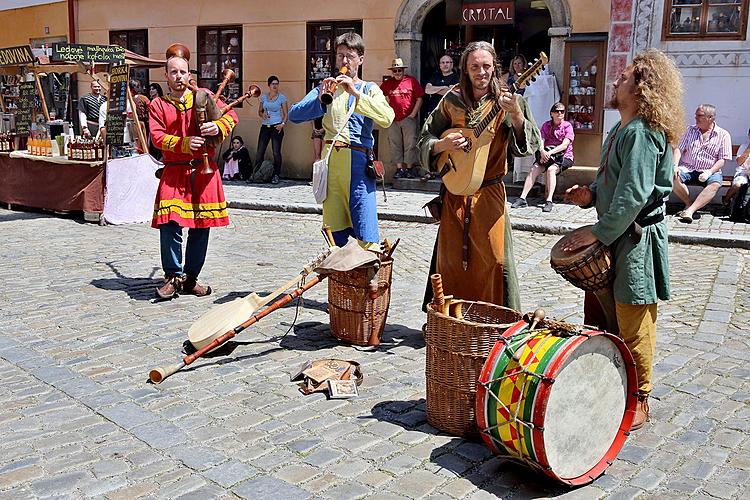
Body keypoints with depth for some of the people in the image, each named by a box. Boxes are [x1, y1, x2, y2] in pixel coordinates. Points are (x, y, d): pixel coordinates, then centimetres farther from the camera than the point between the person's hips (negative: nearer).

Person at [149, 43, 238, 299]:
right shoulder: (158, 105, 8)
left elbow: (231, 116, 8)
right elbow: (157, 137, -3)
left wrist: (218, 127, -14)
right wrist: (184, 143, -19)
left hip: (204, 170, 2)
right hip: (174, 171, -2)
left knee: (201, 225, 5)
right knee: (170, 222, -15)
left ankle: (190, 278, 17)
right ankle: (173, 276, -2)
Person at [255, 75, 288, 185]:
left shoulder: (282, 97, 4)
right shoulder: (263, 97, 13)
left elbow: (286, 114, 5)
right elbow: (260, 111, 20)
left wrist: (283, 123, -12)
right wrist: (263, 115, -3)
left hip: (277, 126, -3)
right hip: (265, 126, 3)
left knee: (276, 152, -6)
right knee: (260, 151, 1)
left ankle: (276, 175, 1)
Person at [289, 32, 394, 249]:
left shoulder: (370, 89, 12)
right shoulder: (326, 88, 18)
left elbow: (387, 118, -9)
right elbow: (294, 114, 4)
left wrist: (356, 93, -14)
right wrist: (321, 99, -12)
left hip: (359, 160, -2)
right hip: (331, 158, 2)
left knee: (367, 236, -11)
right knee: (334, 233, 6)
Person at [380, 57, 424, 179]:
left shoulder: (411, 80, 1)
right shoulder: (387, 83, 8)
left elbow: (419, 98, 1)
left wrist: (413, 114, -5)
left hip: (408, 119, -3)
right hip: (393, 119, 3)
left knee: (410, 144, -3)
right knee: (395, 145, 4)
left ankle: (410, 168, 3)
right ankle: (399, 168, 10)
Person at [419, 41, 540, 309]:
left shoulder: (506, 101, -2)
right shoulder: (452, 100, 3)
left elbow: (529, 145, -12)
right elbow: (425, 140, 8)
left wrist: (517, 115, -28)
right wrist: (443, 144, -12)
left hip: (489, 194, -2)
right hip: (455, 193, 2)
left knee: (492, 261, -1)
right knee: (451, 260, 9)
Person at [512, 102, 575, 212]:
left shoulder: (567, 126, -2)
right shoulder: (546, 125, 11)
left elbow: (564, 145, -13)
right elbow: (541, 140, -2)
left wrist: (550, 153, -26)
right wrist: (542, 151, -24)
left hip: (564, 157, -4)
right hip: (546, 155, 4)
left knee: (551, 169, -33)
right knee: (534, 169, -21)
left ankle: (549, 201, -37)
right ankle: (522, 198, -26)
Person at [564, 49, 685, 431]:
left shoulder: (641, 133, -18)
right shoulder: (621, 130, 13)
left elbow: (633, 196, -24)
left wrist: (598, 233, -19)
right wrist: (591, 195, 5)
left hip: (636, 238, -10)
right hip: (617, 237, 10)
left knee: (633, 325, 0)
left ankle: (638, 403, 13)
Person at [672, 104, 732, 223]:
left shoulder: (723, 135, 4)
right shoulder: (690, 130, 13)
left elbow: (722, 159, -2)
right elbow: (679, 149, 7)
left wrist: (709, 172, -18)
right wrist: (675, 166, -12)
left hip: (709, 171, -2)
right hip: (687, 168, 2)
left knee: (715, 184, -35)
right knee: (673, 176, -30)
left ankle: (690, 210, -42)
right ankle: (688, 204, -13)